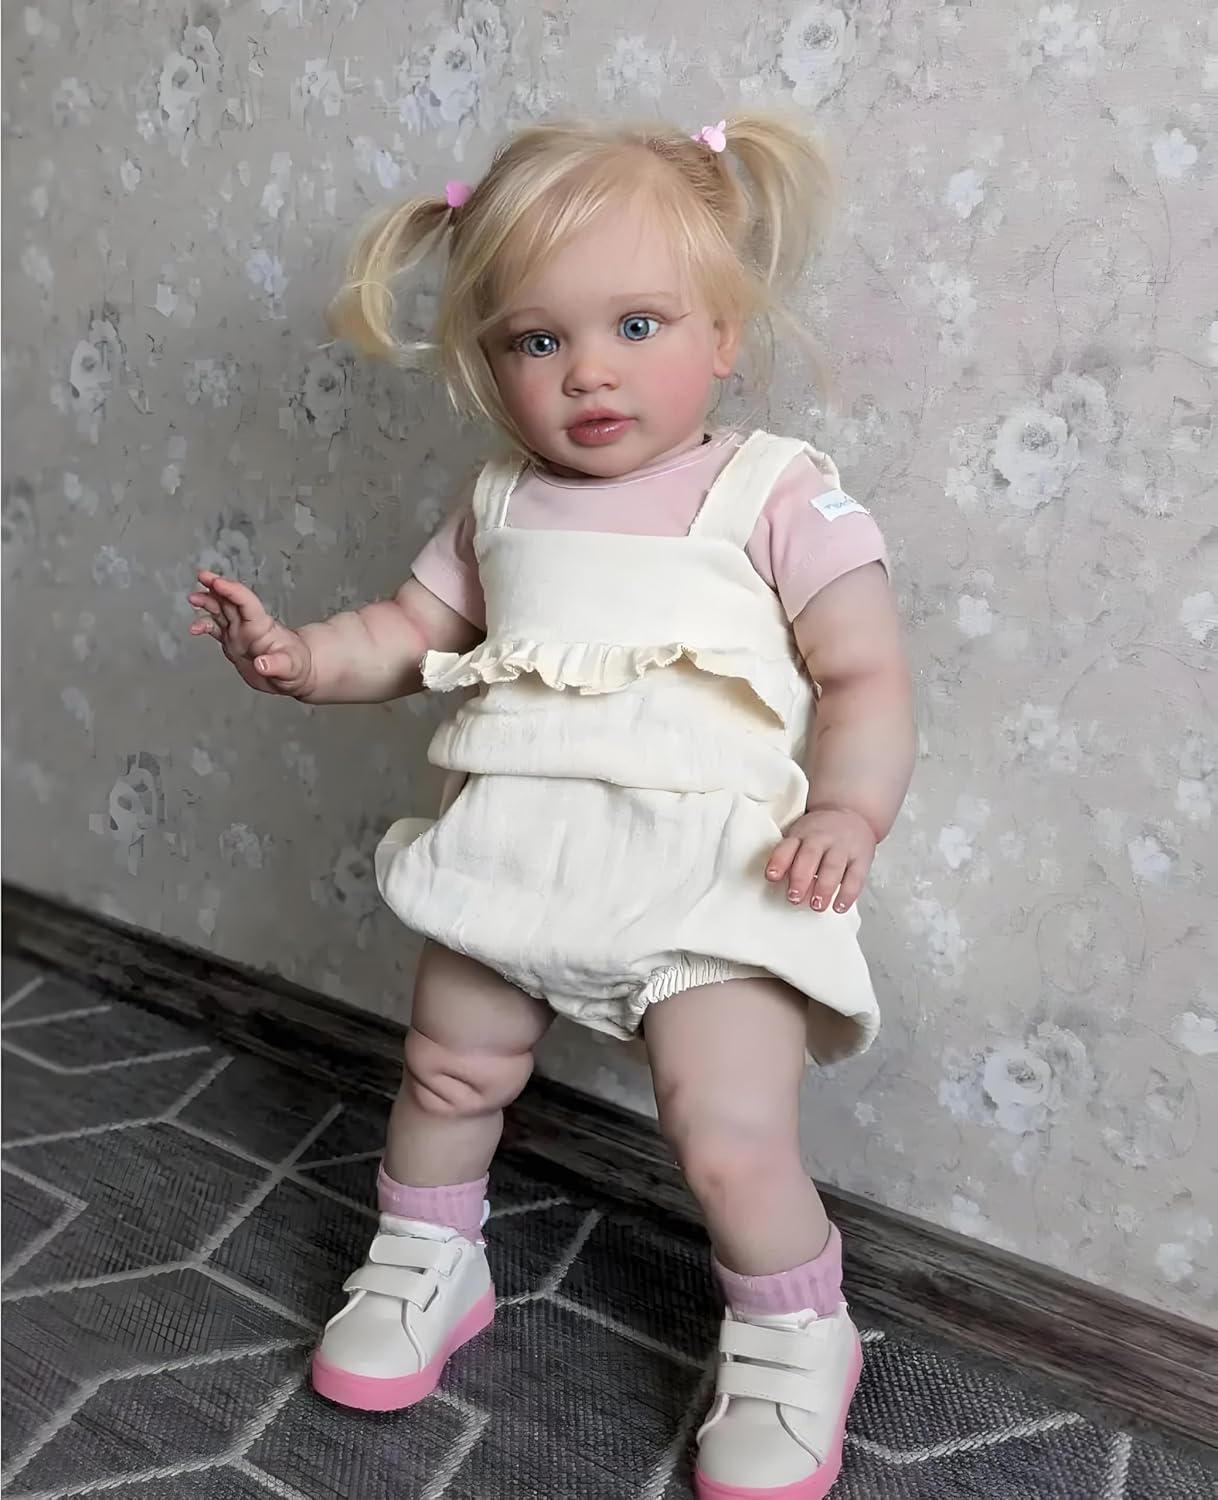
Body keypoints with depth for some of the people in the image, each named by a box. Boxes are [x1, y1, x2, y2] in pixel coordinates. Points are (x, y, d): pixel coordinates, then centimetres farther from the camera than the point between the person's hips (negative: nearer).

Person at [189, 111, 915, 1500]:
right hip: (511, 854, 5)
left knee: (733, 1139, -8)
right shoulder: (502, 504, 9)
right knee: (450, 1070, 18)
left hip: (707, 875, -4)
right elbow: (409, 628, 14)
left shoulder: (780, 496, -5)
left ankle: (795, 1346, 26)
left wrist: (847, 808, -23)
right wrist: (304, 655, -4)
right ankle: (426, 1267, 48)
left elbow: (868, 677, -6)